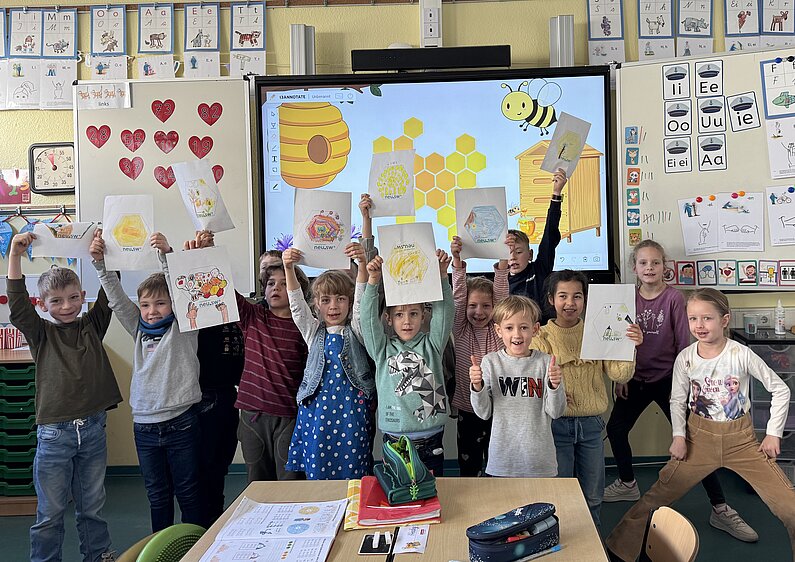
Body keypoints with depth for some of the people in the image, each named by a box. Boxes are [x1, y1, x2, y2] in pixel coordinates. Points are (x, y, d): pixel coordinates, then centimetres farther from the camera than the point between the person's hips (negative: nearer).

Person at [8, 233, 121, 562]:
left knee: (92, 505, 16)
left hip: (93, 429, 2)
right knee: (50, 512, 7)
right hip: (54, 433, -2)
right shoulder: (41, 334, 0)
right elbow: (17, 305, -14)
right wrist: (15, 258, -23)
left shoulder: (92, 326, 6)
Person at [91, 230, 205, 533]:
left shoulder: (183, 327, -3)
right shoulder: (139, 329, 9)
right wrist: (100, 262, -10)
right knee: (157, 495, 15)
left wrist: (166, 255, -29)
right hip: (145, 424, 4)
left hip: (181, 422, -4)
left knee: (188, 492, 8)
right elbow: (116, 297, 2)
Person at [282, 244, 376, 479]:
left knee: (351, 472, 0)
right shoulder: (314, 332, 10)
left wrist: (362, 264, -27)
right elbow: (296, 303, -1)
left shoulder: (355, 331, 5)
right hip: (317, 406, 2)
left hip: (352, 408, -2)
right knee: (317, 472, 4)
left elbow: (361, 301, -11)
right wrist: (289, 268, -17)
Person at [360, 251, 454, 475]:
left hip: (430, 440, 1)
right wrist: (373, 281, -20)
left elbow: (444, 310, -8)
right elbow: (369, 317, -8)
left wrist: (442, 276, -21)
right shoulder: (382, 349, 3)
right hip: (394, 438, 0)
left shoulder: (431, 344, 4)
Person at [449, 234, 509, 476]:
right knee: (468, 468, 11)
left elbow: (501, 293, -12)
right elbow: (458, 296, -15)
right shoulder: (460, 331, -3)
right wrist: (457, 260, -26)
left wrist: (503, 260, -25)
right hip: (468, 411, 0)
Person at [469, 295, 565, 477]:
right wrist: (477, 386, -18)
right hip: (502, 454, 0)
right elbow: (484, 413, -2)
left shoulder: (545, 362, -4)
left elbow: (555, 411, -4)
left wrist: (555, 385, -21)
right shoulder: (490, 362, -3)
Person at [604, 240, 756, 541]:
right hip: (636, 379, 4)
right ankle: (627, 484, 36)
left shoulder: (673, 298, -10)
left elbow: (683, 343, -8)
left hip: (667, 378, -4)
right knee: (616, 428, 11)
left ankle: (720, 509, 6)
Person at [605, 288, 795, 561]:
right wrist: (679, 435, -6)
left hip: (740, 437, -1)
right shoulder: (685, 358, -8)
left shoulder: (741, 354, -14)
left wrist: (773, 433, -3)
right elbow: (677, 400, 5)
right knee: (656, 497, -1)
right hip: (699, 436, 1)